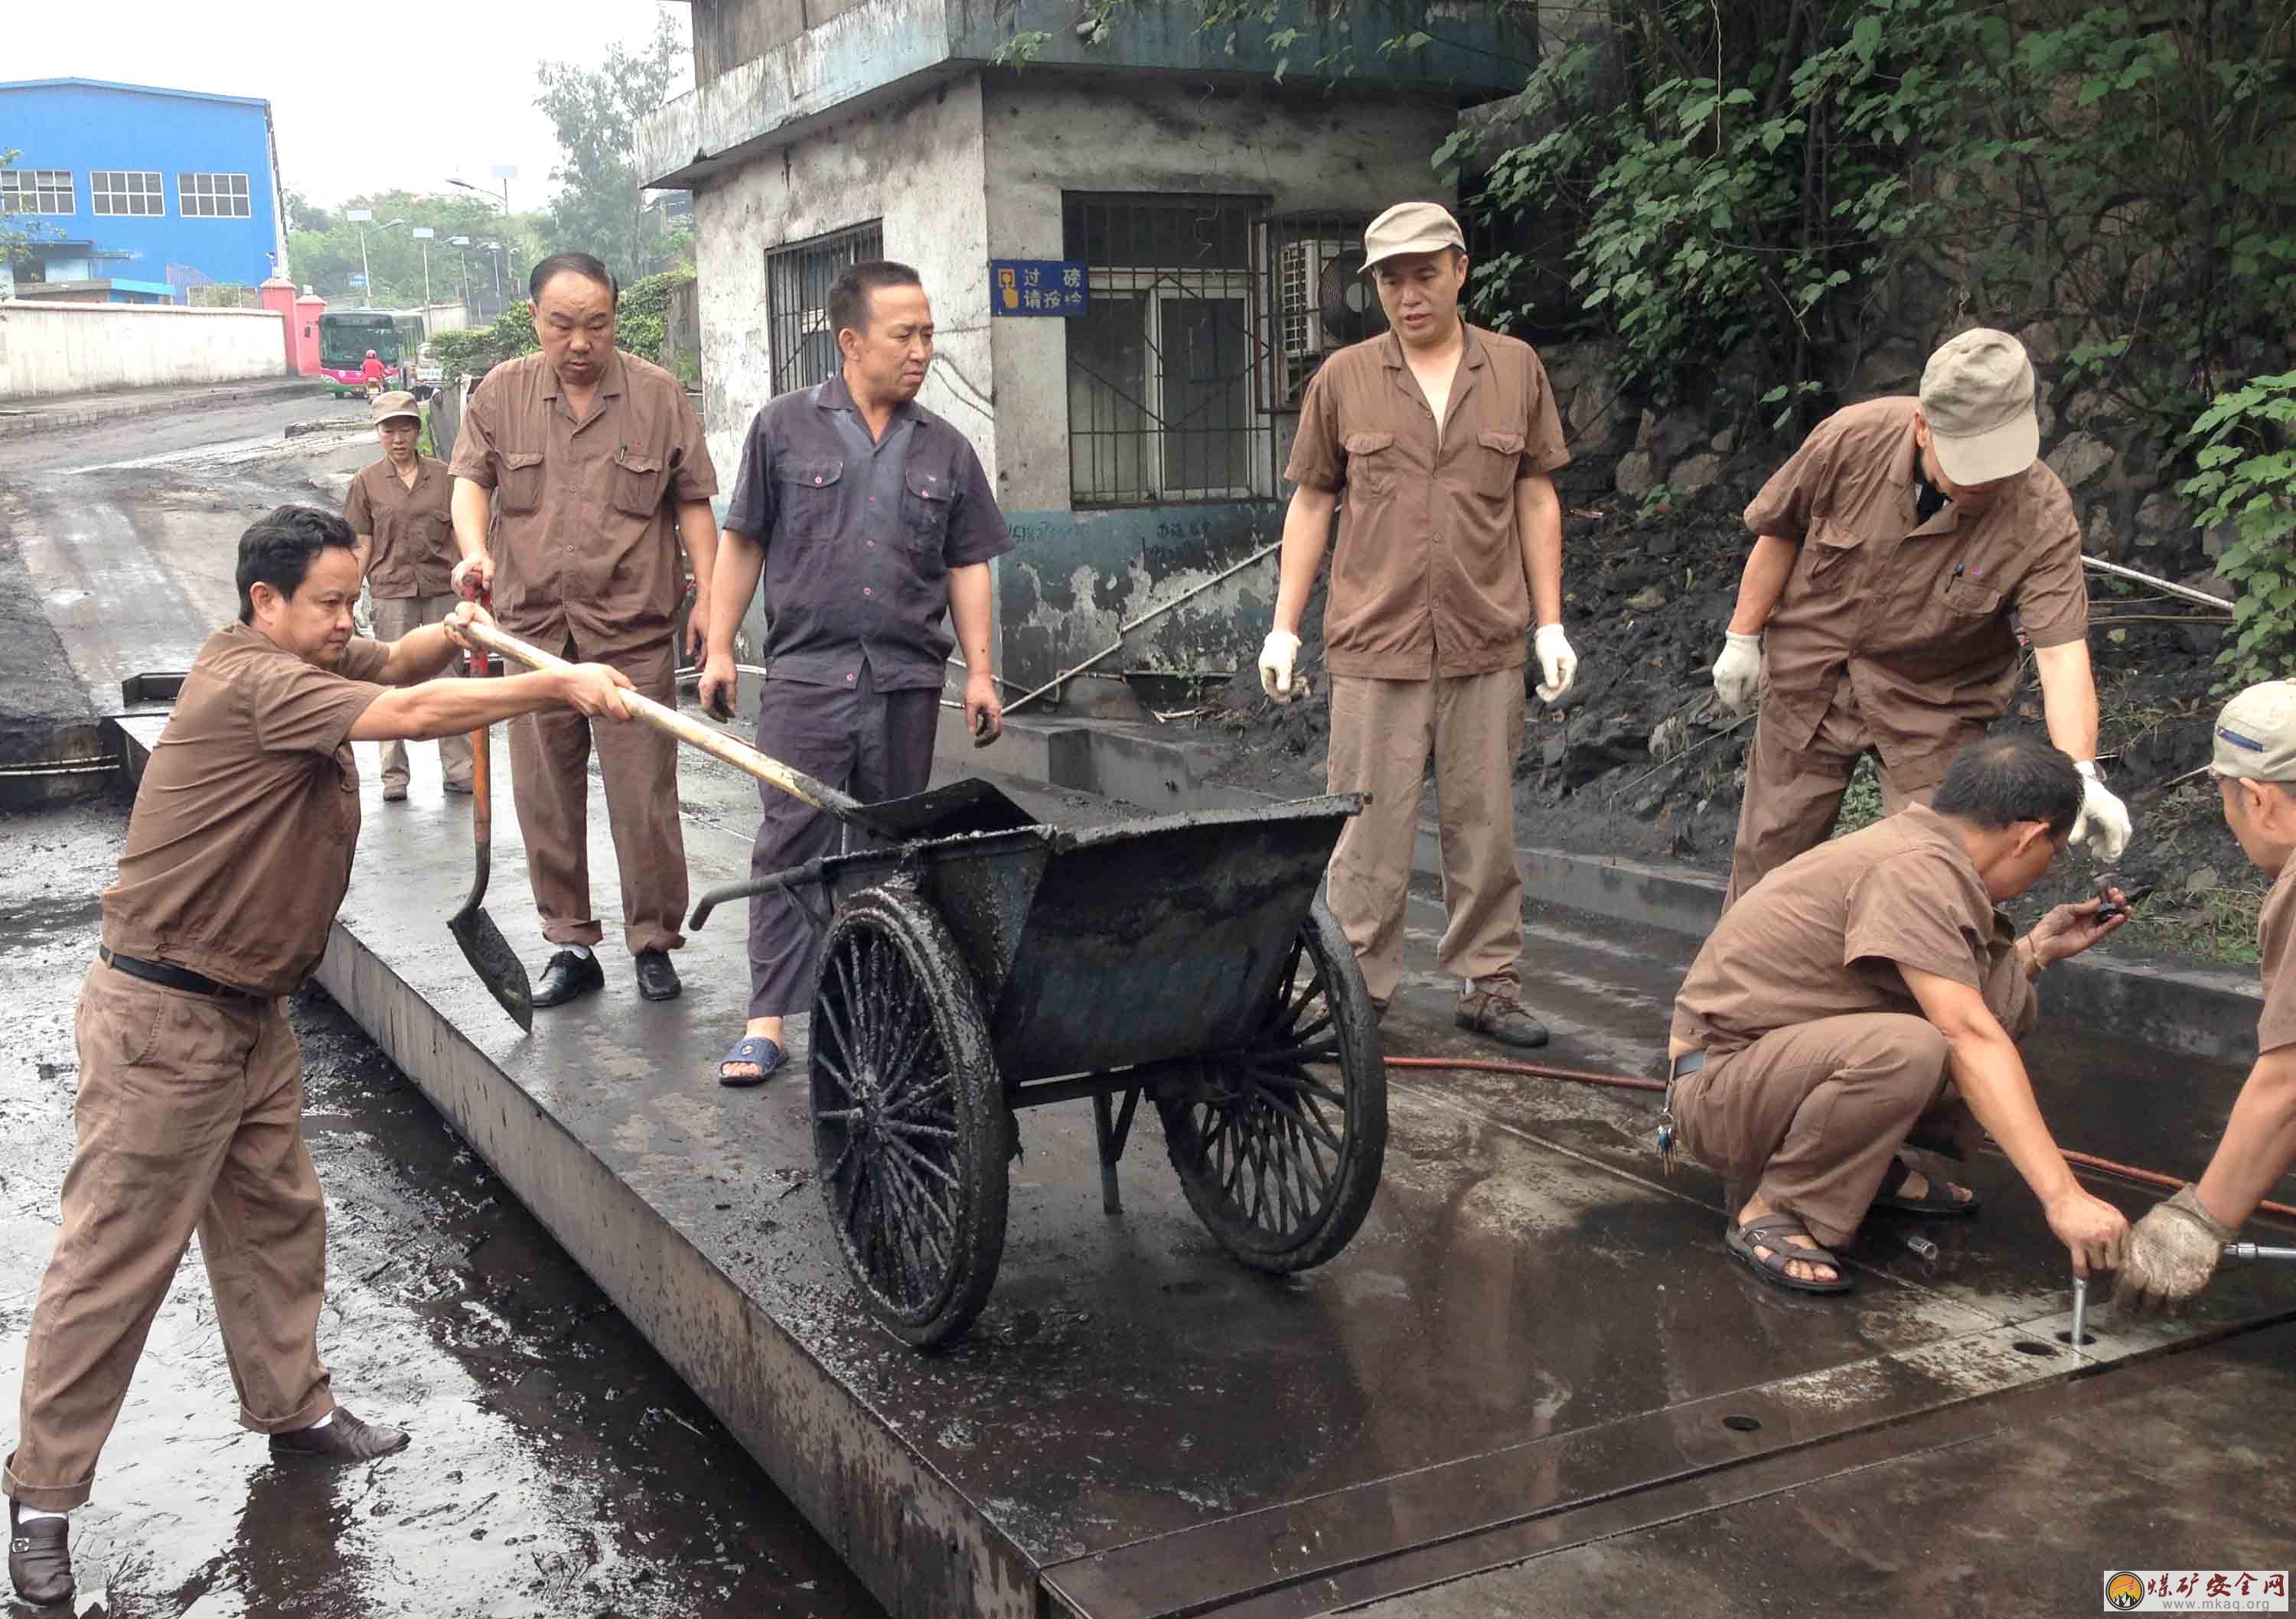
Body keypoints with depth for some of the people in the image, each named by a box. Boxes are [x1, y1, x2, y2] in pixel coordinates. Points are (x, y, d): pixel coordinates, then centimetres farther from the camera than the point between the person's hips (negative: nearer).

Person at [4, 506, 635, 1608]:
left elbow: (394, 667, 16)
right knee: (115, 1260, -2)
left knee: (277, 1219, 19)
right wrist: (560, 686, -29)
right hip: (162, 1023, -10)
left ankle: (291, 1407, 35)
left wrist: (457, 630, -6)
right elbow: (408, 714, -30)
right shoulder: (253, 682, -22)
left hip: (250, 1018, 10)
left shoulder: (293, 665, 8)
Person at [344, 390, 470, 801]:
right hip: (392, 591, -1)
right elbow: (363, 547, 5)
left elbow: (459, 535, 10)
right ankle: (394, 775, 9)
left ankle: (457, 768, 9)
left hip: (442, 587, 1)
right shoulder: (367, 483, 4)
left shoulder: (444, 476, 6)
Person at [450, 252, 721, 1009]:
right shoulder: (502, 393, 7)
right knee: (545, 797, 8)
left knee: (643, 795, -2)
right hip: (532, 628, 3)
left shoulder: (659, 394, 3)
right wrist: (474, 550, -18)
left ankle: (653, 941, 12)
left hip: (634, 631, -2)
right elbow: (469, 479, 3)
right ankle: (570, 945, 19)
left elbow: (693, 502, 6)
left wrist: (706, 597, -1)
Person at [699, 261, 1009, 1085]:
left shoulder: (944, 448, 11)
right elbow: (744, 544, 6)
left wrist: (979, 672, 7)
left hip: (908, 678, 3)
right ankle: (767, 1020, -5)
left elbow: (966, 567, 13)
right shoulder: (786, 427, 4)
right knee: (791, 839, -7)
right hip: (806, 674, -3)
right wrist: (719, 648, 3)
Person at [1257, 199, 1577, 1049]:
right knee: (1372, 829, 1)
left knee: (1484, 826, 8)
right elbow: (1311, 503, 8)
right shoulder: (1343, 378, 5)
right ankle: (1356, 994, 10)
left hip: (1486, 647, 1)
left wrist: (1550, 624, 6)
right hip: (1375, 644, -1)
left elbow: (1536, 499, 10)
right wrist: (1284, 628, 5)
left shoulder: (1515, 369, 7)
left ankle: (1487, 984, 20)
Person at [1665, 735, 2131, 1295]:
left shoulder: (1915, 839, 7)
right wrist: (2063, 1198, -31)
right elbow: (1970, 1038, -29)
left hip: (1782, 1056, 9)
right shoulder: (1916, 868, -22)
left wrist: (2039, 948, 13)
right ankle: (1768, 1210, -14)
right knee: (1905, 1048, -36)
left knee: (2005, 995, -1)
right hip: (1720, 1090, -9)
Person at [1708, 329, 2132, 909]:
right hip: (1810, 680, 1)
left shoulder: (2043, 517, -24)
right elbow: (1780, 531, -5)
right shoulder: (1853, 438, -22)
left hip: (1934, 704, -1)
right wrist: (1742, 638, 2)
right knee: (1770, 851, 11)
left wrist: (2082, 778, -40)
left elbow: (2063, 652, -28)